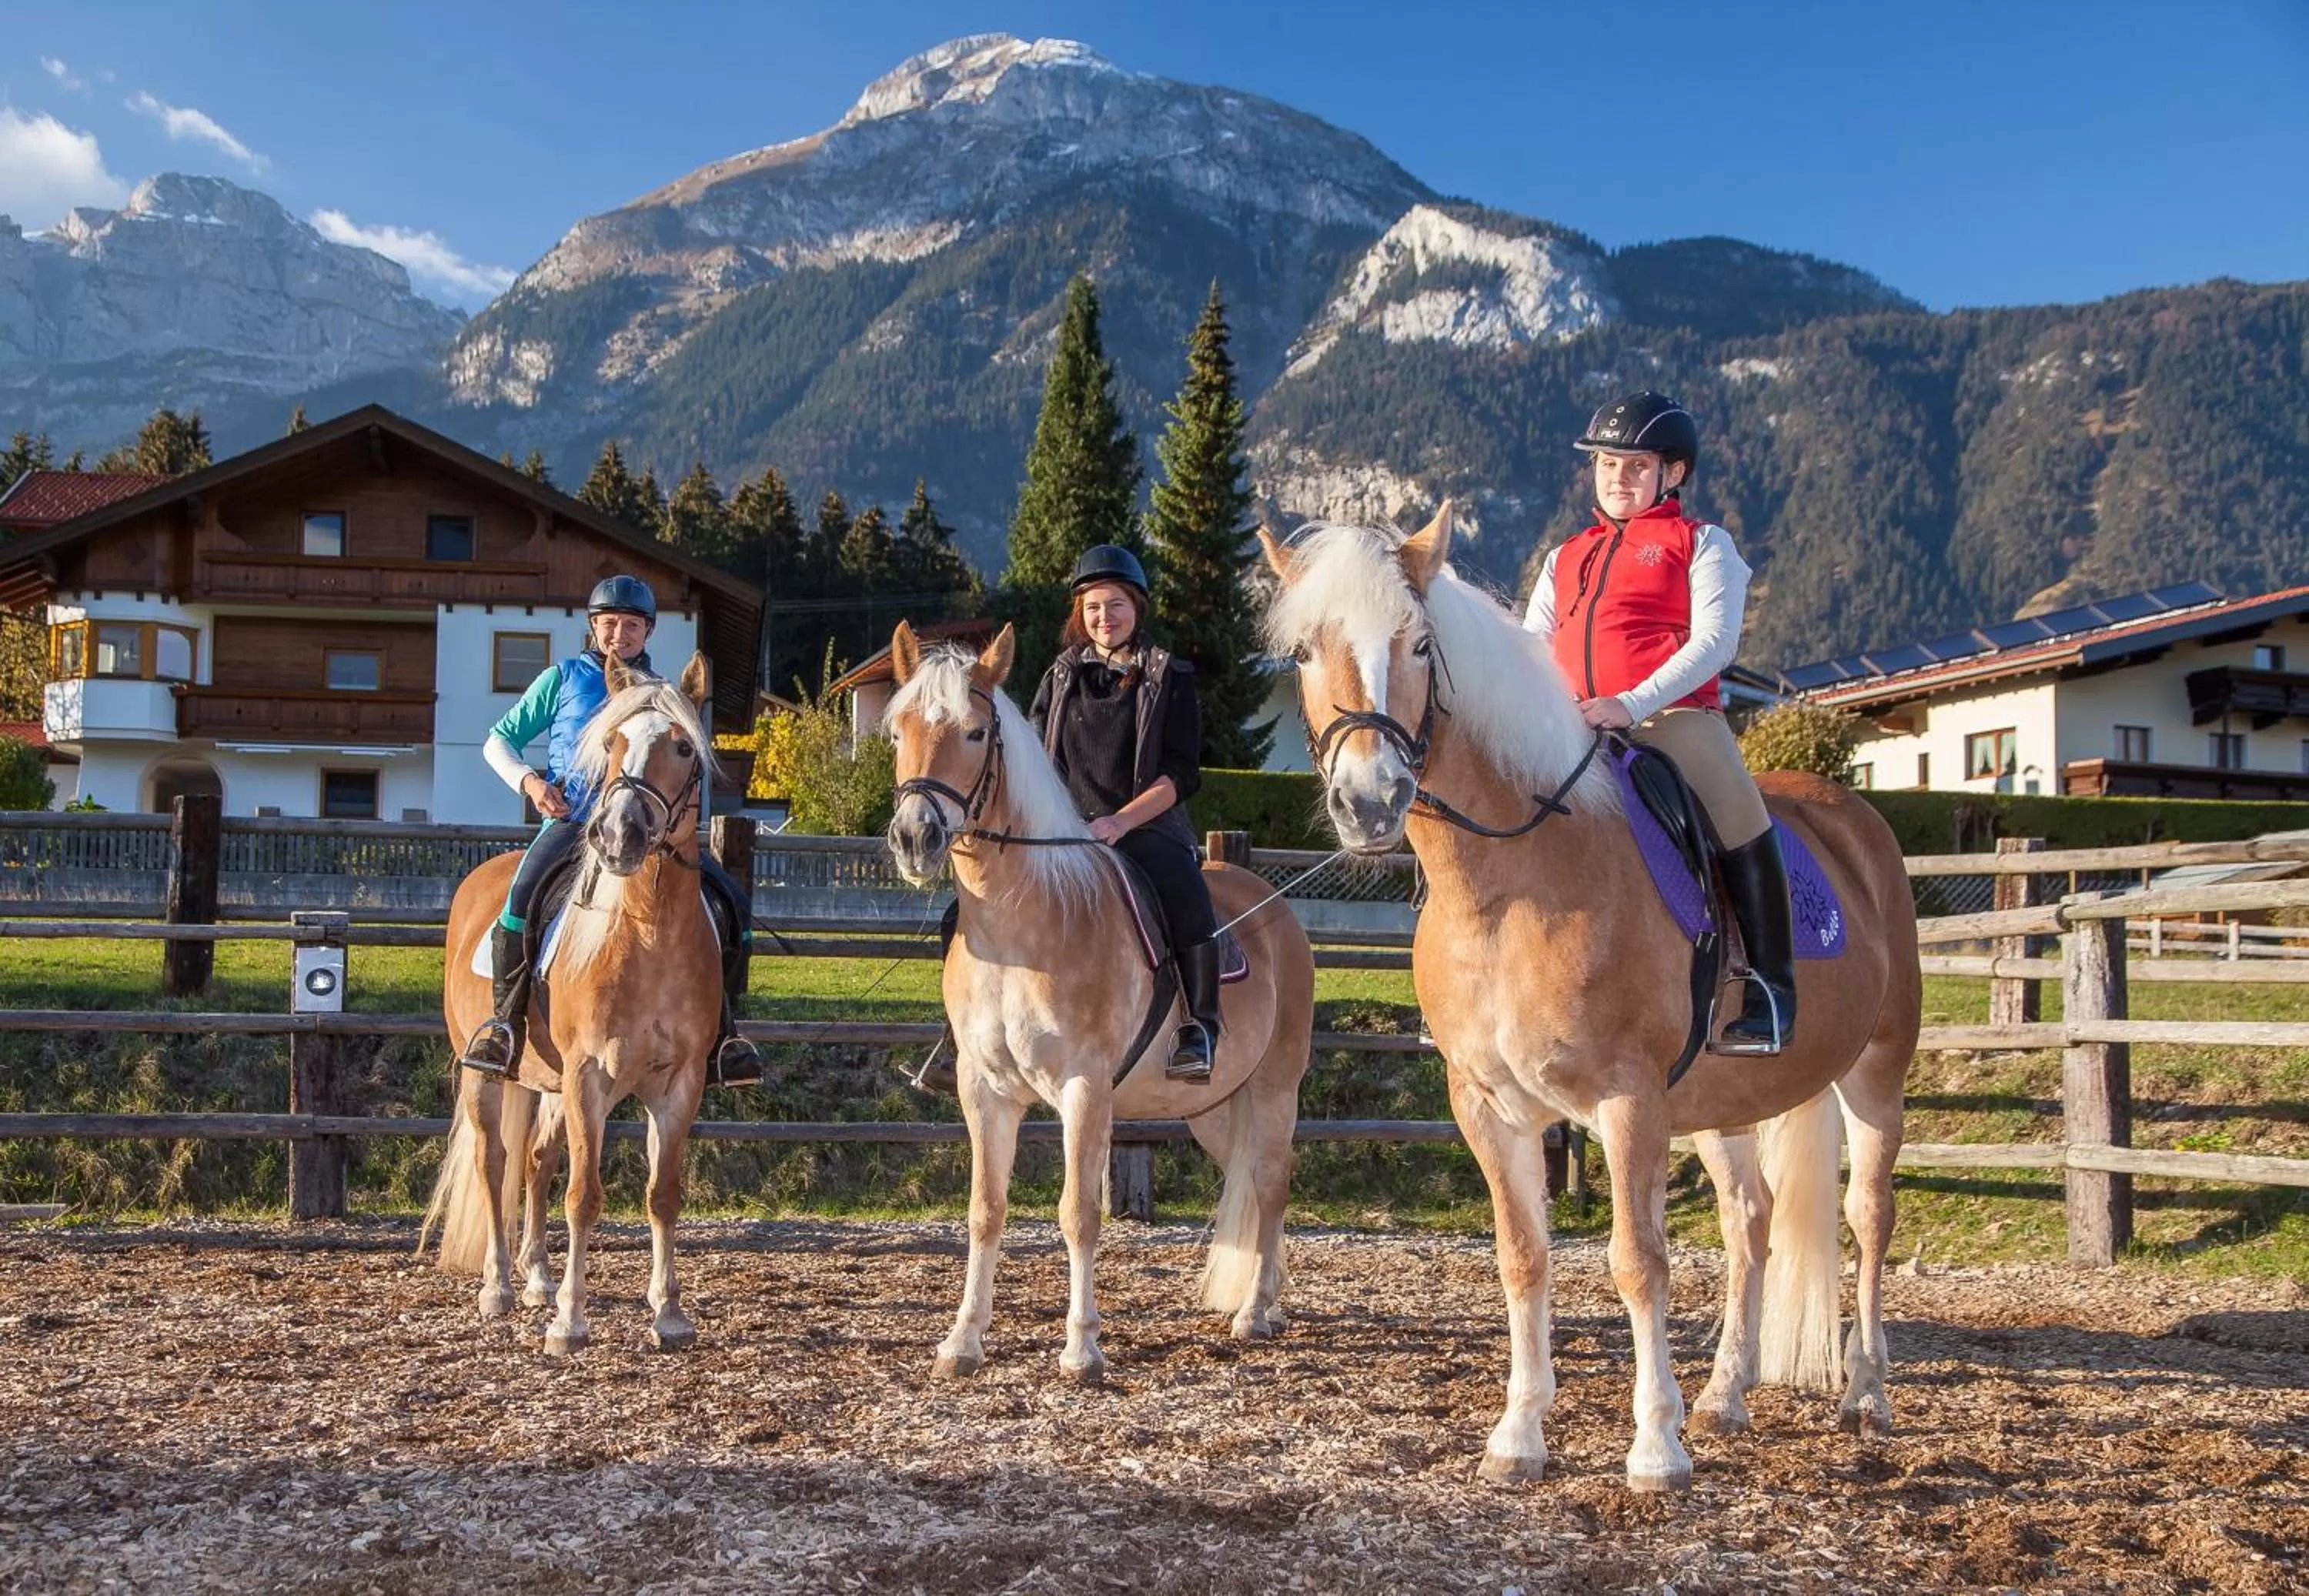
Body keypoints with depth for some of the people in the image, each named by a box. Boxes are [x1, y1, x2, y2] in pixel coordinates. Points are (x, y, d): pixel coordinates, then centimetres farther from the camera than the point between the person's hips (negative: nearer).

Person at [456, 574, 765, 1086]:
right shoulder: (564, 679, 9)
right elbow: (499, 741, 12)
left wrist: (695, 826, 6)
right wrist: (527, 781, -6)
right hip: (571, 820, -3)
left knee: (732, 905, -13)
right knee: (524, 893, -33)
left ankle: (723, 1032, -2)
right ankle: (506, 1018, -16)